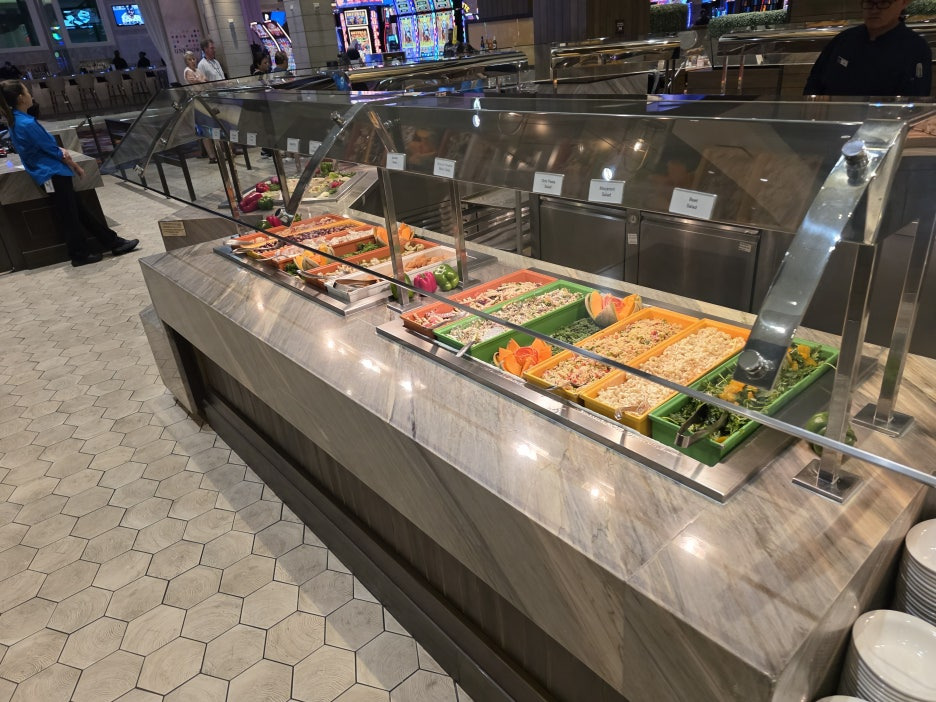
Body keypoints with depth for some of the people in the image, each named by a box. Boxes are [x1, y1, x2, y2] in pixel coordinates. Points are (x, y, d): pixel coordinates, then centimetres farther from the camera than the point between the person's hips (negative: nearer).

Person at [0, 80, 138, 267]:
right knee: (69, 216, 0)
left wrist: (61, 151, -6)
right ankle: (80, 255, 10)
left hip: (49, 173, 10)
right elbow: (52, 150, -14)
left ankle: (113, 242, 14)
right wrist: (75, 166, -2)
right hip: (53, 174, -10)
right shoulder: (27, 123, -20)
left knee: (81, 210, 10)